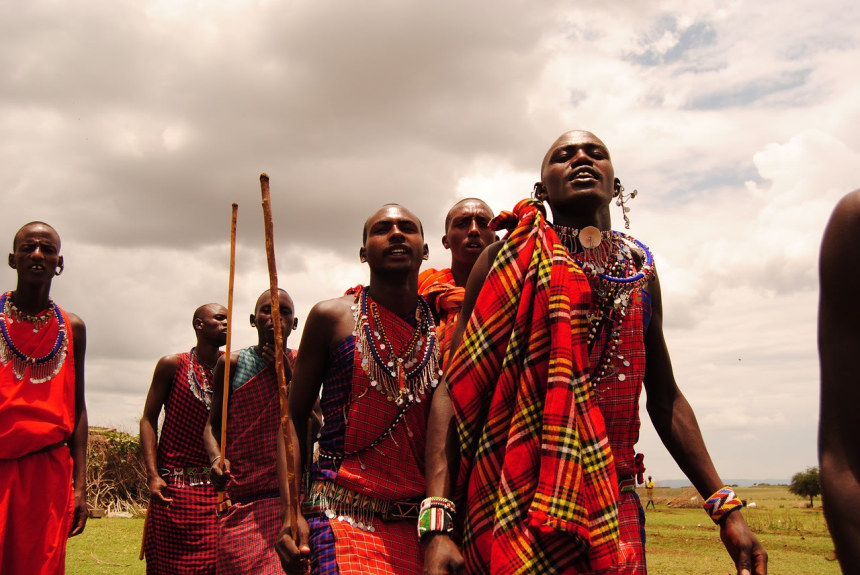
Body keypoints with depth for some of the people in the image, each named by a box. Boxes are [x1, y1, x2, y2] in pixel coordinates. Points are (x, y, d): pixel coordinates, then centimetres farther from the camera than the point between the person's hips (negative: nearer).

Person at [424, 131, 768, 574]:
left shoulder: (639, 272, 11)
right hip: (512, 500, -3)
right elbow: (455, 389, -8)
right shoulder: (509, 259, -2)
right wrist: (438, 525, -18)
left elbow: (664, 398, 17)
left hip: (614, 503, 4)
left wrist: (725, 508, 12)